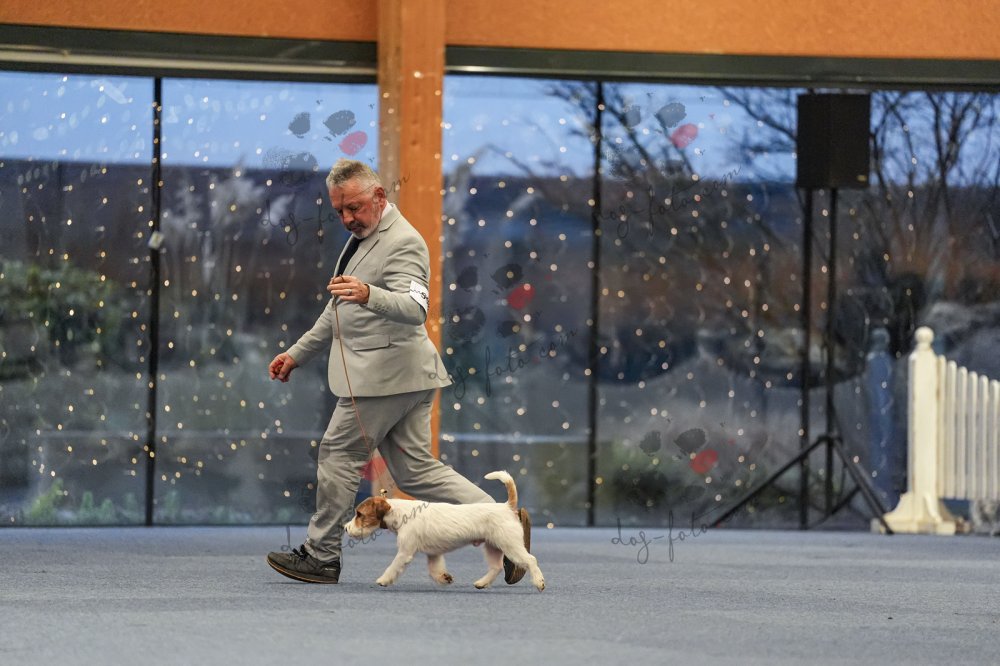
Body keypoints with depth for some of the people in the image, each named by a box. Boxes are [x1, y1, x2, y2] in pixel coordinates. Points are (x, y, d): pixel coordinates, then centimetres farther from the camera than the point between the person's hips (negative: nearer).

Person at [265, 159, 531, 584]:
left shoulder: (402, 242, -15)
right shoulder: (364, 236, 18)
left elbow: (415, 308, -31)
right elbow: (340, 311, 28)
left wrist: (368, 296, -49)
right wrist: (297, 354, 27)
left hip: (388, 372, -10)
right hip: (384, 373, 10)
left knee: (339, 454, -1)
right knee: (415, 469, 6)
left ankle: (320, 557, 10)